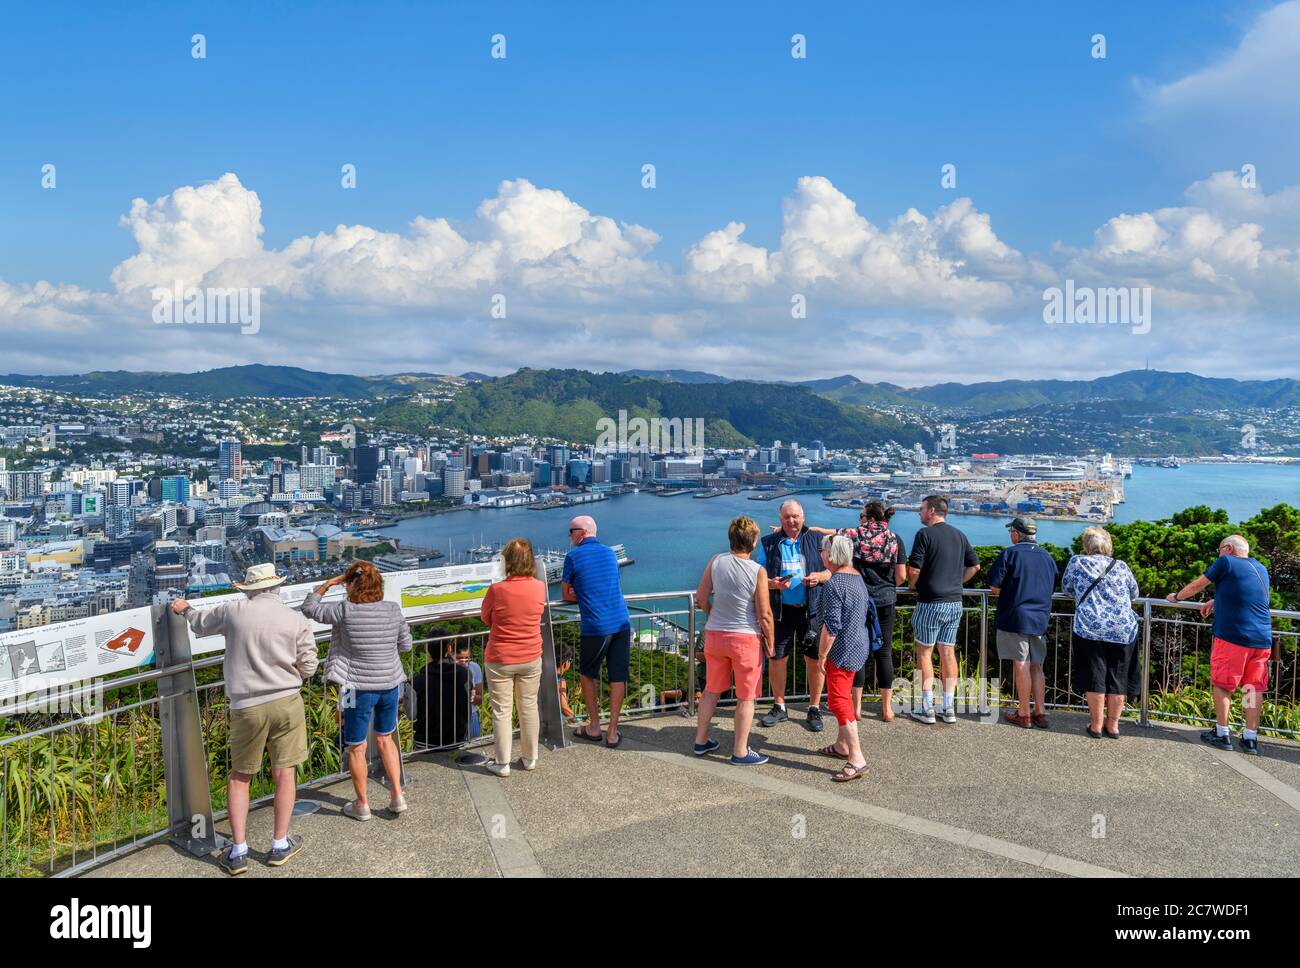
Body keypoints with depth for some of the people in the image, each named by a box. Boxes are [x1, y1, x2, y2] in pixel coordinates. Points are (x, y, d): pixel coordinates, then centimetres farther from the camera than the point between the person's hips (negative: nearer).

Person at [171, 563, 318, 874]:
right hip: (287, 701, 0)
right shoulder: (296, 620, -5)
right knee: (285, 773, 10)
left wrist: (186, 609, 39)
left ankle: (238, 851, 17)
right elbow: (308, 667, -2)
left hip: (247, 706, 0)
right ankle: (280, 845, 20)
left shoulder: (233, 611, -3)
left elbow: (201, 624, 18)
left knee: (240, 776, 15)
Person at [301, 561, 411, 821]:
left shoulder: (344, 611, -17)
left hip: (359, 688, -4)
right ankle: (397, 796, 23)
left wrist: (330, 582, 1)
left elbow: (309, 607, -3)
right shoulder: (393, 610, -7)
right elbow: (406, 645, 5)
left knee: (356, 748, 14)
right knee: (385, 739, 23)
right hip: (390, 684, 4)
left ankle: (362, 805, 26)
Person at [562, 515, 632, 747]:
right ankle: (613, 733, 11)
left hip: (595, 627, -4)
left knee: (589, 674, 16)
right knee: (618, 678, 7)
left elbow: (567, 595, 6)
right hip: (622, 623, 4)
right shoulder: (610, 553, 13)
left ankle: (594, 727, 21)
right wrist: (585, 594, 9)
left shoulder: (573, 557, -3)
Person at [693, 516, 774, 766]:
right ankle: (740, 752, 15)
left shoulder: (716, 562, -5)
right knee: (746, 697, 9)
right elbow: (764, 614, -14)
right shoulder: (758, 571, -16)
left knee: (712, 689, 19)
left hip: (715, 635, 4)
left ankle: (701, 741, 30)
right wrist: (769, 643, 1)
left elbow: (701, 597, 2)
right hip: (746, 638, -4)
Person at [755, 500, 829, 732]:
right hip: (781, 610, 0)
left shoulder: (817, 539, 4)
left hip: (812, 609, 0)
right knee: (776, 658, 6)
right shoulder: (768, 543, 4)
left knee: (814, 659, 4)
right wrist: (772, 584, -18)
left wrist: (820, 577, -15)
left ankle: (814, 708, 20)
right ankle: (779, 707, 23)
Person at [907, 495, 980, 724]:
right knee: (948, 651, 11)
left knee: (925, 652, 3)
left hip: (930, 602, -6)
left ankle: (927, 707, 3)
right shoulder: (959, 535, 10)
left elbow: (914, 569, -16)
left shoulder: (925, 534, -11)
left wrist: (912, 585, 3)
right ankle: (949, 707, 13)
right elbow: (974, 565, 15)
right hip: (955, 602, 6)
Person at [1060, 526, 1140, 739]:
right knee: (1117, 679, 10)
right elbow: (1134, 595, 23)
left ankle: (1096, 725, 10)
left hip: (1090, 628, -2)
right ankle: (1113, 726, 16)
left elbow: (1066, 588, 18)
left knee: (1094, 677, 6)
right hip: (1123, 629, 2)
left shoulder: (1077, 562, 6)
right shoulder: (1121, 566, 11)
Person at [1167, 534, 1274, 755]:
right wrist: (1214, 602, 31)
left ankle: (1222, 734, 10)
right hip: (1262, 639, 6)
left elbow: (1196, 585, 4)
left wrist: (1176, 597, 19)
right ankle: (1251, 739, 8)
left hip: (1232, 636, -6)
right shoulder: (1261, 570, 16)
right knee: (1254, 688, 7)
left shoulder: (1226, 562, -4)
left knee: (1222, 685, 5)